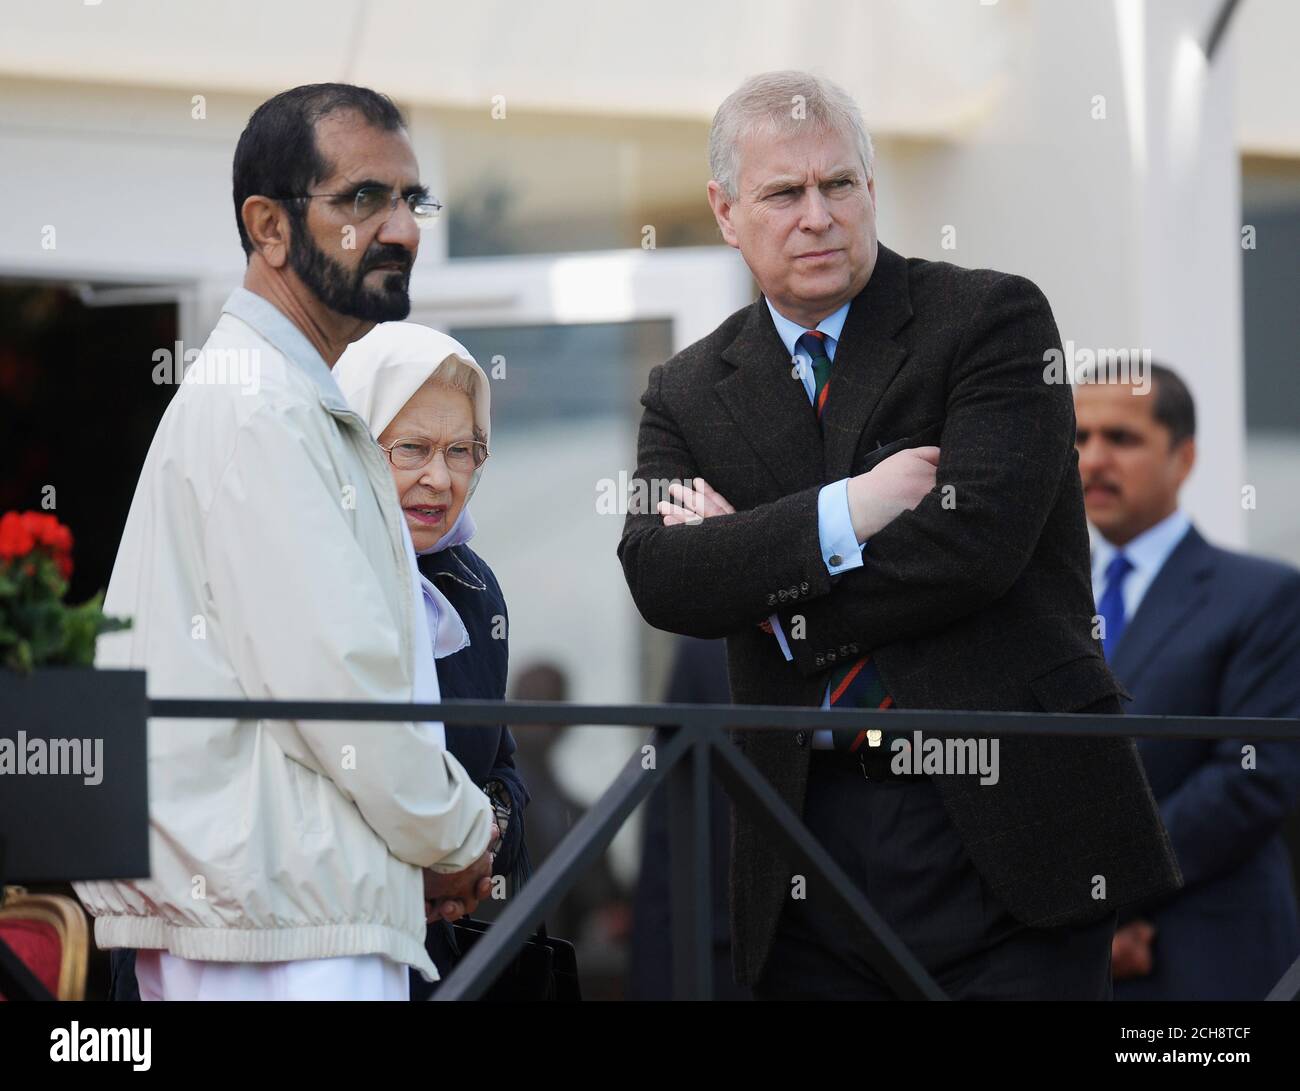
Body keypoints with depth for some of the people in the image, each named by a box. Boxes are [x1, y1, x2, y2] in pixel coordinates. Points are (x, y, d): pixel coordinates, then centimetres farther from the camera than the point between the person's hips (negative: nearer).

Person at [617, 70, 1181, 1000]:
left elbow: (975, 545, -13)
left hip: (1003, 827, -3)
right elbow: (658, 576, -4)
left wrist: (756, 577, -4)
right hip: (811, 849, 3)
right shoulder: (688, 393, 12)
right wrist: (840, 514, -16)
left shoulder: (992, 319, 0)